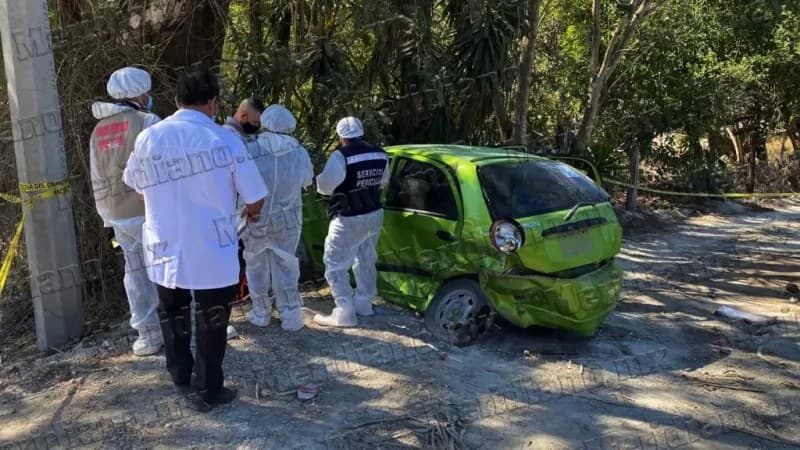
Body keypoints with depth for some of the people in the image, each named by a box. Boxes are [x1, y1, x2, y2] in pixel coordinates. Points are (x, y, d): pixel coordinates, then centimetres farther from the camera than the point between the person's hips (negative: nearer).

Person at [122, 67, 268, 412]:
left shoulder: (148, 138, -5)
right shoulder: (223, 140, -13)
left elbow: (137, 187, 11)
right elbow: (255, 196, -9)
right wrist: (252, 212, 14)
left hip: (165, 248, 4)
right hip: (211, 251, -3)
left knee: (172, 313, 23)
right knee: (211, 321, 11)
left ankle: (180, 376, 38)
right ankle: (208, 391, 20)